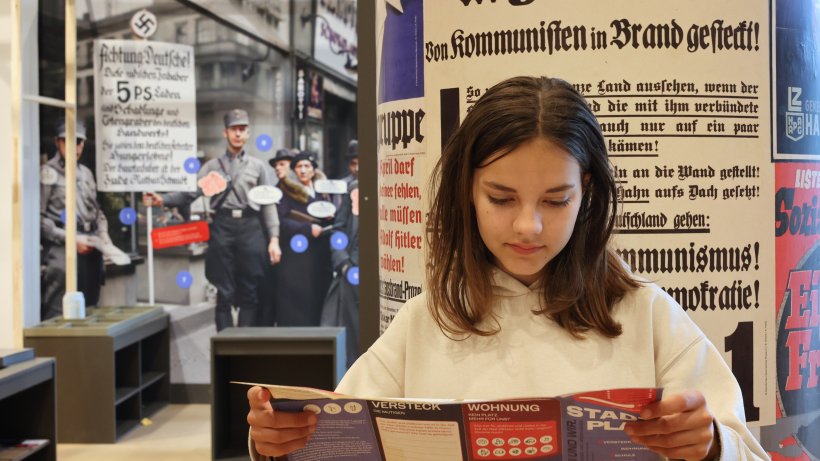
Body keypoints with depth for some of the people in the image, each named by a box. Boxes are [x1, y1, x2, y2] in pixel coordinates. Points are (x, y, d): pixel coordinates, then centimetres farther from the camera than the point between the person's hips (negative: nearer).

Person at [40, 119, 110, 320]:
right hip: (62, 251, -7)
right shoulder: (48, 173, -4)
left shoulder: (86, 173, 18)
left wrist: (103, 233, 7)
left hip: (91, 250, 7)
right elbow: (39, 217, -10)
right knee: (58, 313, -10)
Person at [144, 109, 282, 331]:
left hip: (251, 228, 0)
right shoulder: (212, 166, 12)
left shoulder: (258, 166, 12)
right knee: (224, 292, 2)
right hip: (222, 228, 0)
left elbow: (268, 204, 7)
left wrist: (273, 239, -2)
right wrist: (163, 200, -16)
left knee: (250, 292, 2)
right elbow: (190, 193, 2)